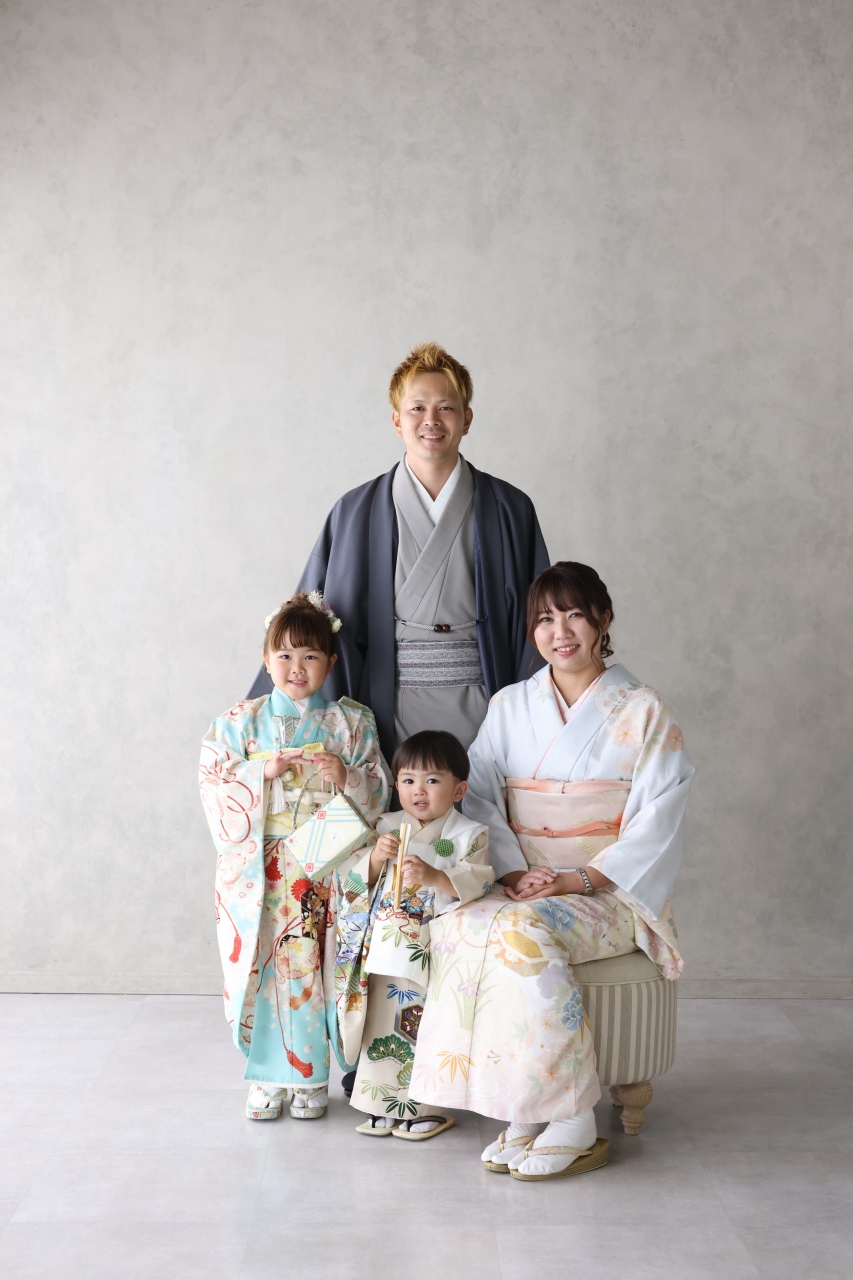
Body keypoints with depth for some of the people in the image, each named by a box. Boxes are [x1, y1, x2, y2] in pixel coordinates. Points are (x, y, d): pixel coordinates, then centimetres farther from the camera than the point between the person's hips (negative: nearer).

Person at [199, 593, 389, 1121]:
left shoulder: (351, 722, 5)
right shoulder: (242, 721, 5)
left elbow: (379, 793, 3)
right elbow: (216, 790, -2)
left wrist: (347, 777, -16)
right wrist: (264, 772, -16)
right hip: (258, 870, 1)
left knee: (313, 966, -5)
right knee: (262, 965, -4)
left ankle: (311, 1075, 11)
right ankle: (268, 1074, 12)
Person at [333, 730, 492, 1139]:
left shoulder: (469, 834, 0)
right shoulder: (387, 826, 11)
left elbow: (478, 882, -13)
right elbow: (358, 881, 9)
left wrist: (434, 876, -27)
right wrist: (376, 857, -11)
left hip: (436, 947, -4)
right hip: (387, 948, 4)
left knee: (420, 1024, -6)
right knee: (383, 1018, 8)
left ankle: (420, 1106, 9)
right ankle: (382, 1104, 20)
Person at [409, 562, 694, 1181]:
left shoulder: (644, 711, 1)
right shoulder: (510, 705, 12)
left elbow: (657, 822, -5)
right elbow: (480, 798, 7)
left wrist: (579, 880, -17)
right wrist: (513, 871, -11)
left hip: (611, 892, -4)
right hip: (522, 884, 4)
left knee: (525, 932, -35)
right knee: (457, 924, -29)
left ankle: (574, 1124, -24)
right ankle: (526, 1112, -23)